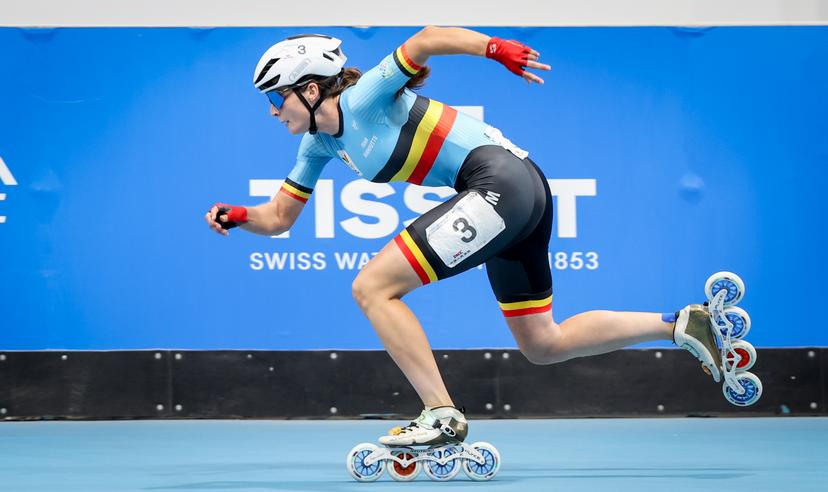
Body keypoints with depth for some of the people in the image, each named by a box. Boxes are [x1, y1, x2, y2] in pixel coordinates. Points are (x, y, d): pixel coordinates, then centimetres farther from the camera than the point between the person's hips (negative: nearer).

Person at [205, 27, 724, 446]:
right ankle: (679, 325, 17)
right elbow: (280, 215, 20)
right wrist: (239, 216, 1)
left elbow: (426, 39, -18)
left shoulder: (361, 101, -10)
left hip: (500, 182, -10)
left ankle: (442, 414, -14)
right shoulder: (323, 142, 15)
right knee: (543, 345, 15)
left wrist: (496, 47, -28)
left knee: (372, 287, -14)